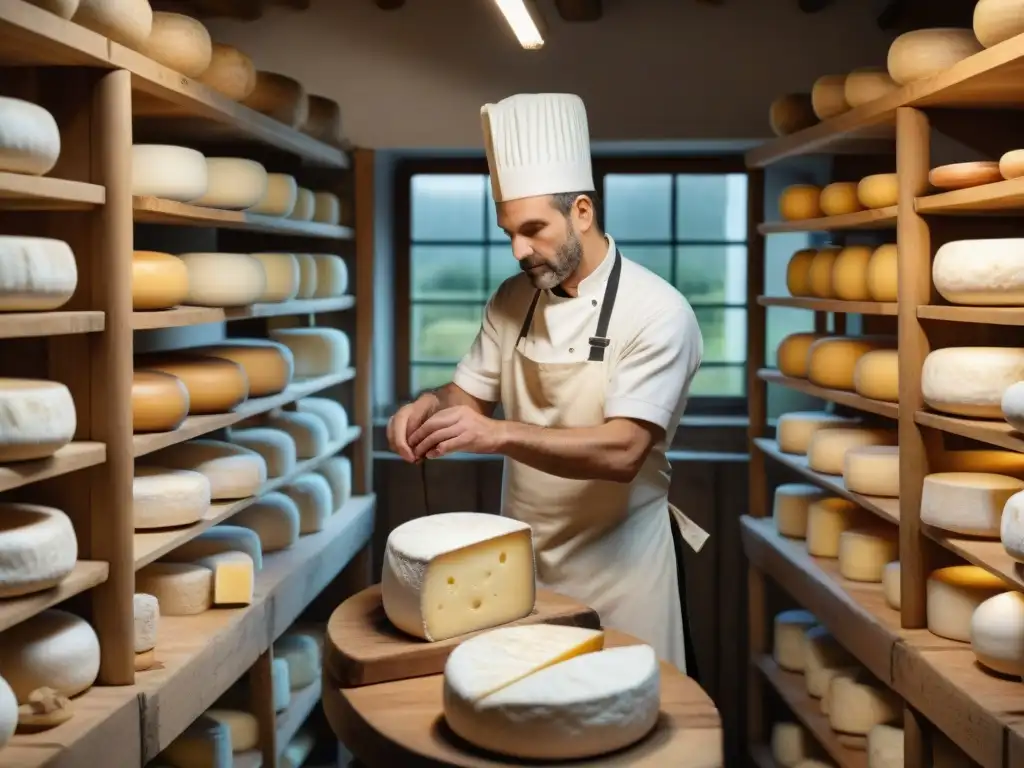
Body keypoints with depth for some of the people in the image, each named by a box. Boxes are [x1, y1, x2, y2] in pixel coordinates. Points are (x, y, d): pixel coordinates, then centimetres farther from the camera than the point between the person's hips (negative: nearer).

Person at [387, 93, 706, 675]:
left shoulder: (657, 312, -17)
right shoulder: (513, 301, 2)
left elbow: (622, 452, -26)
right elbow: (469, 394, 9)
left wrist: (499, 435, -36)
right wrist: (432, 406, -14)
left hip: (615, 560, -5)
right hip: (523, 552, 5)